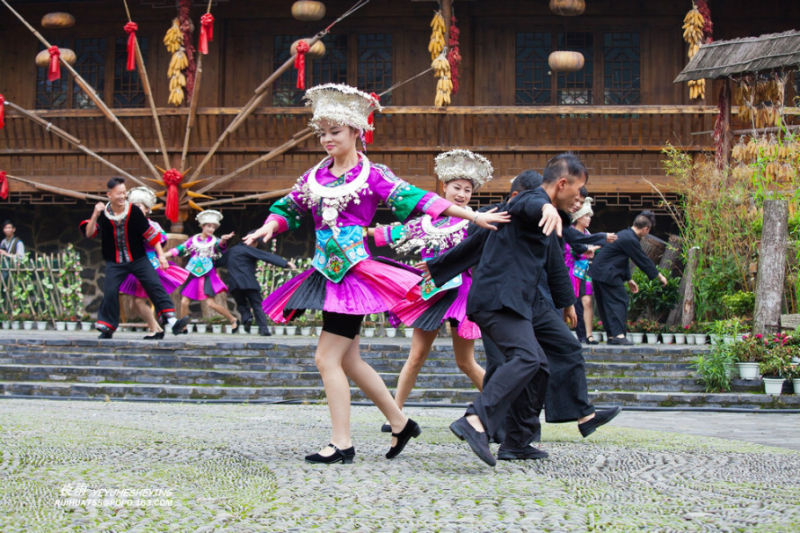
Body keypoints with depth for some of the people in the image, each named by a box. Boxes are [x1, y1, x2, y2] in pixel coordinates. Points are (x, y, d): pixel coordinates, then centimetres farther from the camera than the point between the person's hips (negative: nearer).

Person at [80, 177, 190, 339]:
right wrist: (95, 215, -27)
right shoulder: (102, 213, -5)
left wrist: (161, 255, -4)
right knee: (110, 291, -9)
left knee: (155, 286, -12)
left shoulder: (134, 211, -8)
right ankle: (107, 328, 8)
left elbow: (151, 233, -2)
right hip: (114, 263, 1)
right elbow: (89, 233, -14)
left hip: (138, 259, -1)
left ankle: (171, 321, -16)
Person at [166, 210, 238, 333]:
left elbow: (220, 245, -20)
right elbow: (180, 249, 9)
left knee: (211, 303, -13)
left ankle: (233, 319, 2)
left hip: (207, 275, -3)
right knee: (184, 301, -2)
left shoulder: (214, 241, 2)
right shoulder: (193, 240, 7)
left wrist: (224, 240, -43)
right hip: (193, 275, 3)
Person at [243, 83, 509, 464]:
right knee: (348, 360, 10)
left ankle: (341, 443, -5)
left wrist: (473, 216, -13)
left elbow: (418, 200, -7)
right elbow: (288, 209, 18)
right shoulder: (316, 176, 13)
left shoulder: (373, 175, -3)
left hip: (355, 270, -7)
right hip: (327, 271, 7)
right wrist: (269, 227, -5)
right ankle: (400, 423, 24)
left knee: (328, 358, -11)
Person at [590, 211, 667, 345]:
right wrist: (659, 275, 4)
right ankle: (618, 335, -15)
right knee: (619, 301, -9)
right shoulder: (630, 240, -16)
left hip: (598, 272, 10)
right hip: (607, 274, -10)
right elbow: (643, 260, -8)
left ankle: (611, 335, 14)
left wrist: (629, 279, 29)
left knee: (605, 304, 11)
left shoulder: (625, 235, 16)